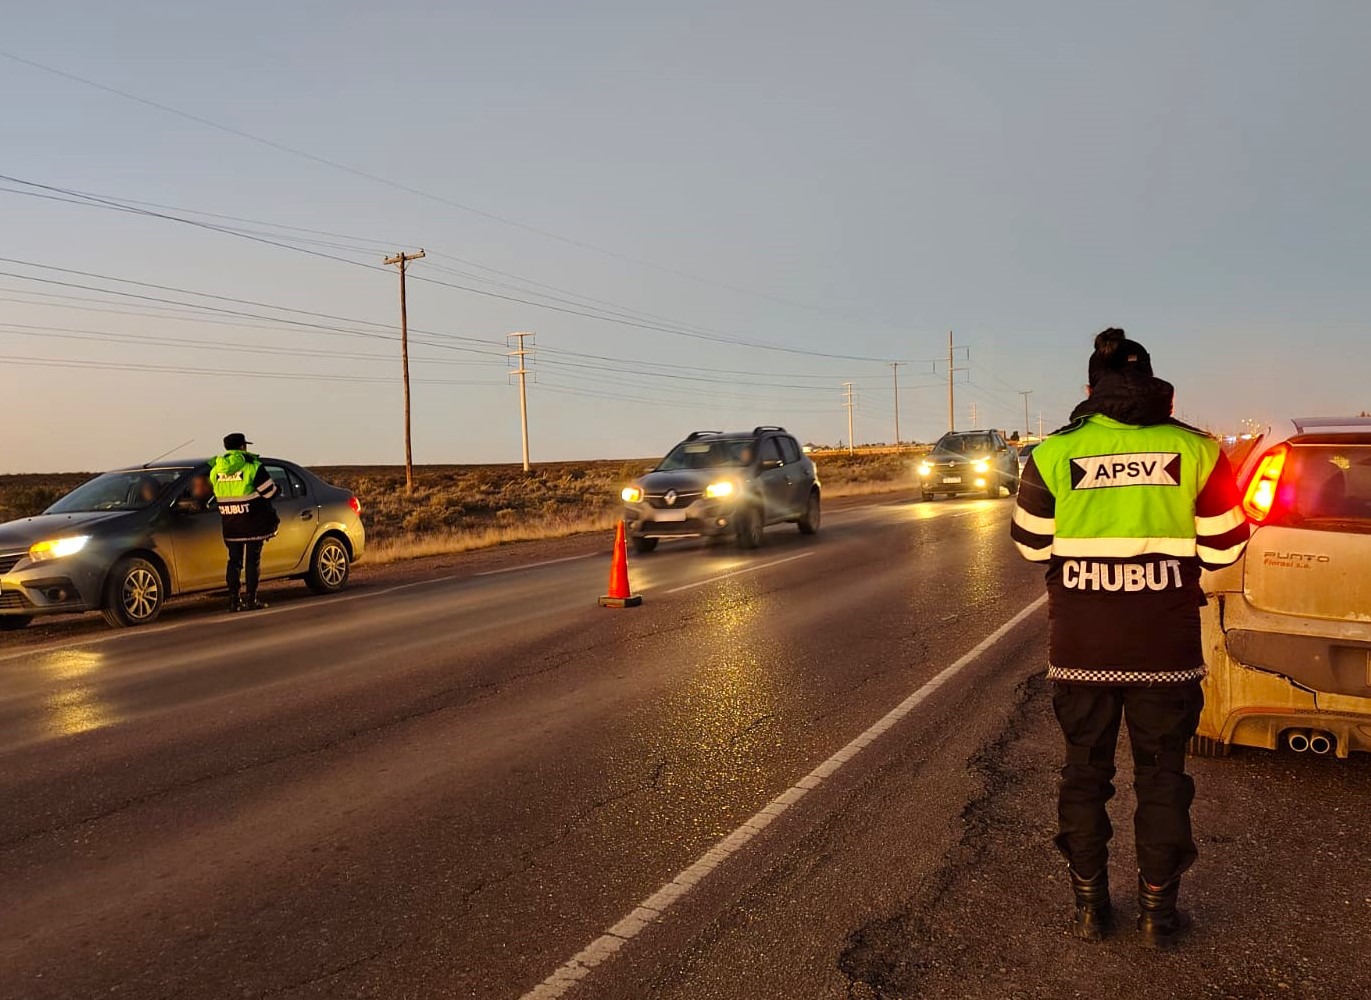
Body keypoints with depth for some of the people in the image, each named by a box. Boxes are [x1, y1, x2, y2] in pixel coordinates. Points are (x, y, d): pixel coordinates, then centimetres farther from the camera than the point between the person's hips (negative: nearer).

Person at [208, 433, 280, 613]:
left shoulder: (216, 470, 7)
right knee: (252, 560, 1)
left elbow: (216, 495, 14)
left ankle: (233, 600, 13)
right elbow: (269, 492, -8)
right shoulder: (252, 467, -10)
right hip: (252, 523, -5)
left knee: (234, 561, 12)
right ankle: (251, 600, 1)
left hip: (230, 524, 5)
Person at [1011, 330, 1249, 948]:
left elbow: (1032, 545, 3)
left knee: (1084, 773, 15)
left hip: (1080, 648, 0)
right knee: (1162, 777, 15)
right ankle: (1157, 914, 25)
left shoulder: (1055, 454, -7)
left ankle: (1090, 908, 24)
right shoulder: (1195, 450, -7)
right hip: (1167, 648, 0)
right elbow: (1223, 550, -1)